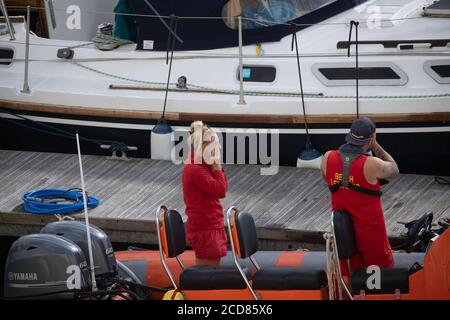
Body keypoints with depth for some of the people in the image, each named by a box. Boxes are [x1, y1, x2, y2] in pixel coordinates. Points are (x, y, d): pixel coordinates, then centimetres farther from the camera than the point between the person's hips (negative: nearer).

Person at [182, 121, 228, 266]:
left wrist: (216, 167, 4)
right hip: (204, 230, -10)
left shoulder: (202, 167, 12)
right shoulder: (194, 169, -18)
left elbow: (222, 189, 13)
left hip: (212, 227, 10)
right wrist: (216, 167, -11)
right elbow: (220, 191, -20)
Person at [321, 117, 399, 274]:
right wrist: (375, 145, -3)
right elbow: (394, 170, -1)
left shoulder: (328, 158, -8)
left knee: (348, 274, 14)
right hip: (369, 227, -4)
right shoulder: (372, 165, -23)